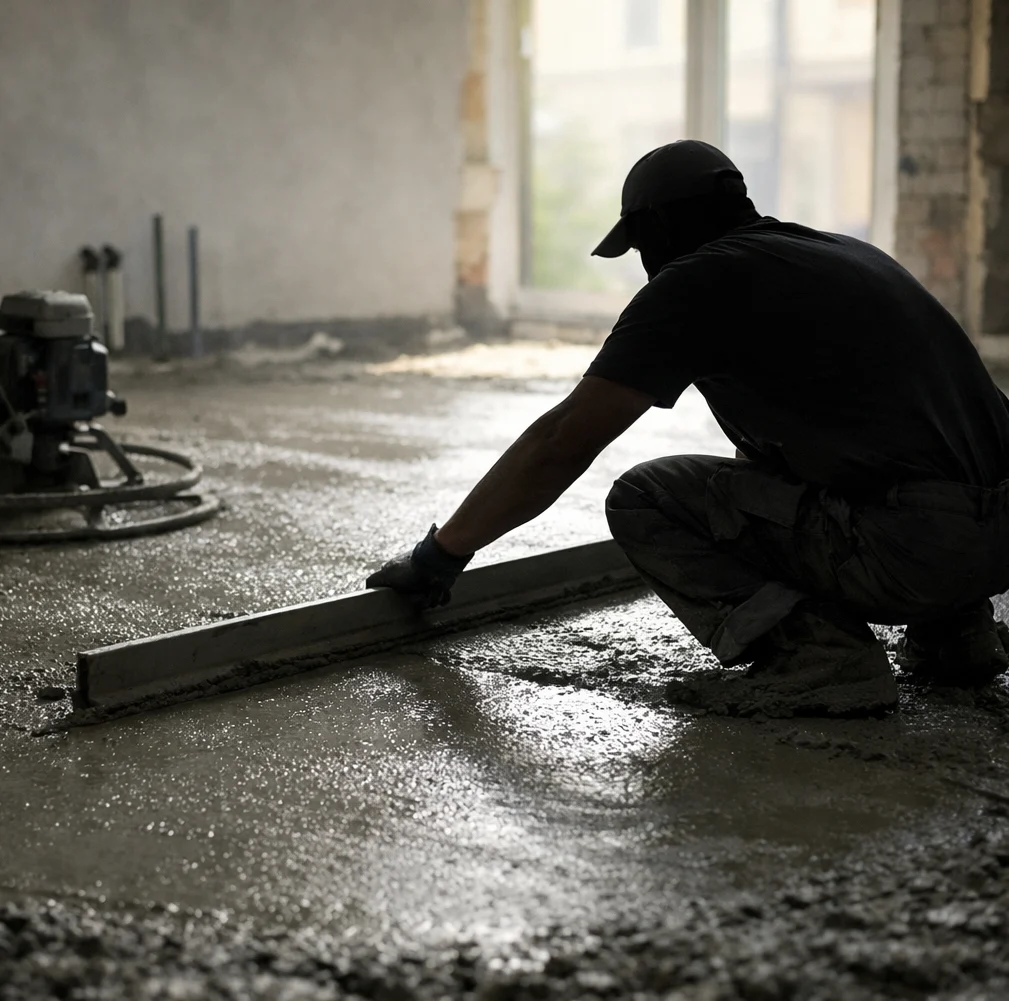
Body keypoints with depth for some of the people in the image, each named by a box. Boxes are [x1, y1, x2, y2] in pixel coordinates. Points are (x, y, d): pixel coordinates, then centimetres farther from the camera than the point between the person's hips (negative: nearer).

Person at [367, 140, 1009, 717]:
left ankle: (814, 654, -11)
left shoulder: (697, 280, -1)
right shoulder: (847, 254, 23)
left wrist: (442, 553, 11)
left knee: (643, 500, 2)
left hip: (915, 547, -8)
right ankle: (954, 628, 21)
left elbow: (560, 446, 0)